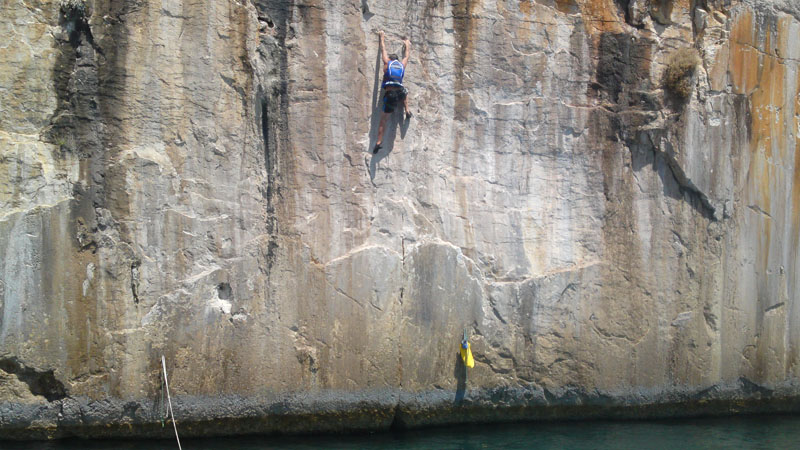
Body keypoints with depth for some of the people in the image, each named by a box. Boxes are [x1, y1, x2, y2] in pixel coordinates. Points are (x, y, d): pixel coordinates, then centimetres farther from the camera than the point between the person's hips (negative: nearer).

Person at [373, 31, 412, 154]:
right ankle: (407, 110, 23)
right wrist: (407, 44, 54)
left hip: (389, 94, -2)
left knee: (383, 120, 2)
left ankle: (379, 141, -4)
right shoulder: (402, 65, 17)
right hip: (400, 92, 2)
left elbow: (383, 50, 25)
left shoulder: (387, 63, 11)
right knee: (405, 92, 40)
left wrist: (382, 37, 41)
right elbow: (407, 55, 36)